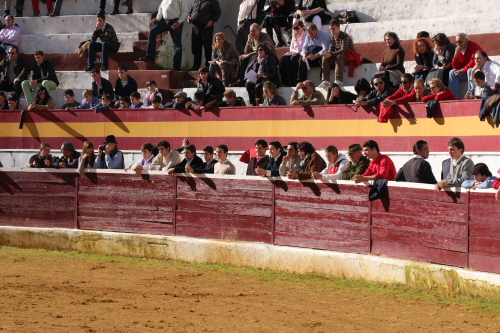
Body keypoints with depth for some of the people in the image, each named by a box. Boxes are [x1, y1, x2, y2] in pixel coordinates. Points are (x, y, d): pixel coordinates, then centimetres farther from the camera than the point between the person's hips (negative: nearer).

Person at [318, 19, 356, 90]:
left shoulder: (344, 36, -20)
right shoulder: (333, 37, 4)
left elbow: (343, 51, -31)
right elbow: (331, 49, 2)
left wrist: (331, 54, -41)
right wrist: (327, 53, -23)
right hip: (339, 55, 7)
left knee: (339, 57, -37)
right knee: (325, 58, -13)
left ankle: (339, 81, -45)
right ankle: (326, 81, -22)